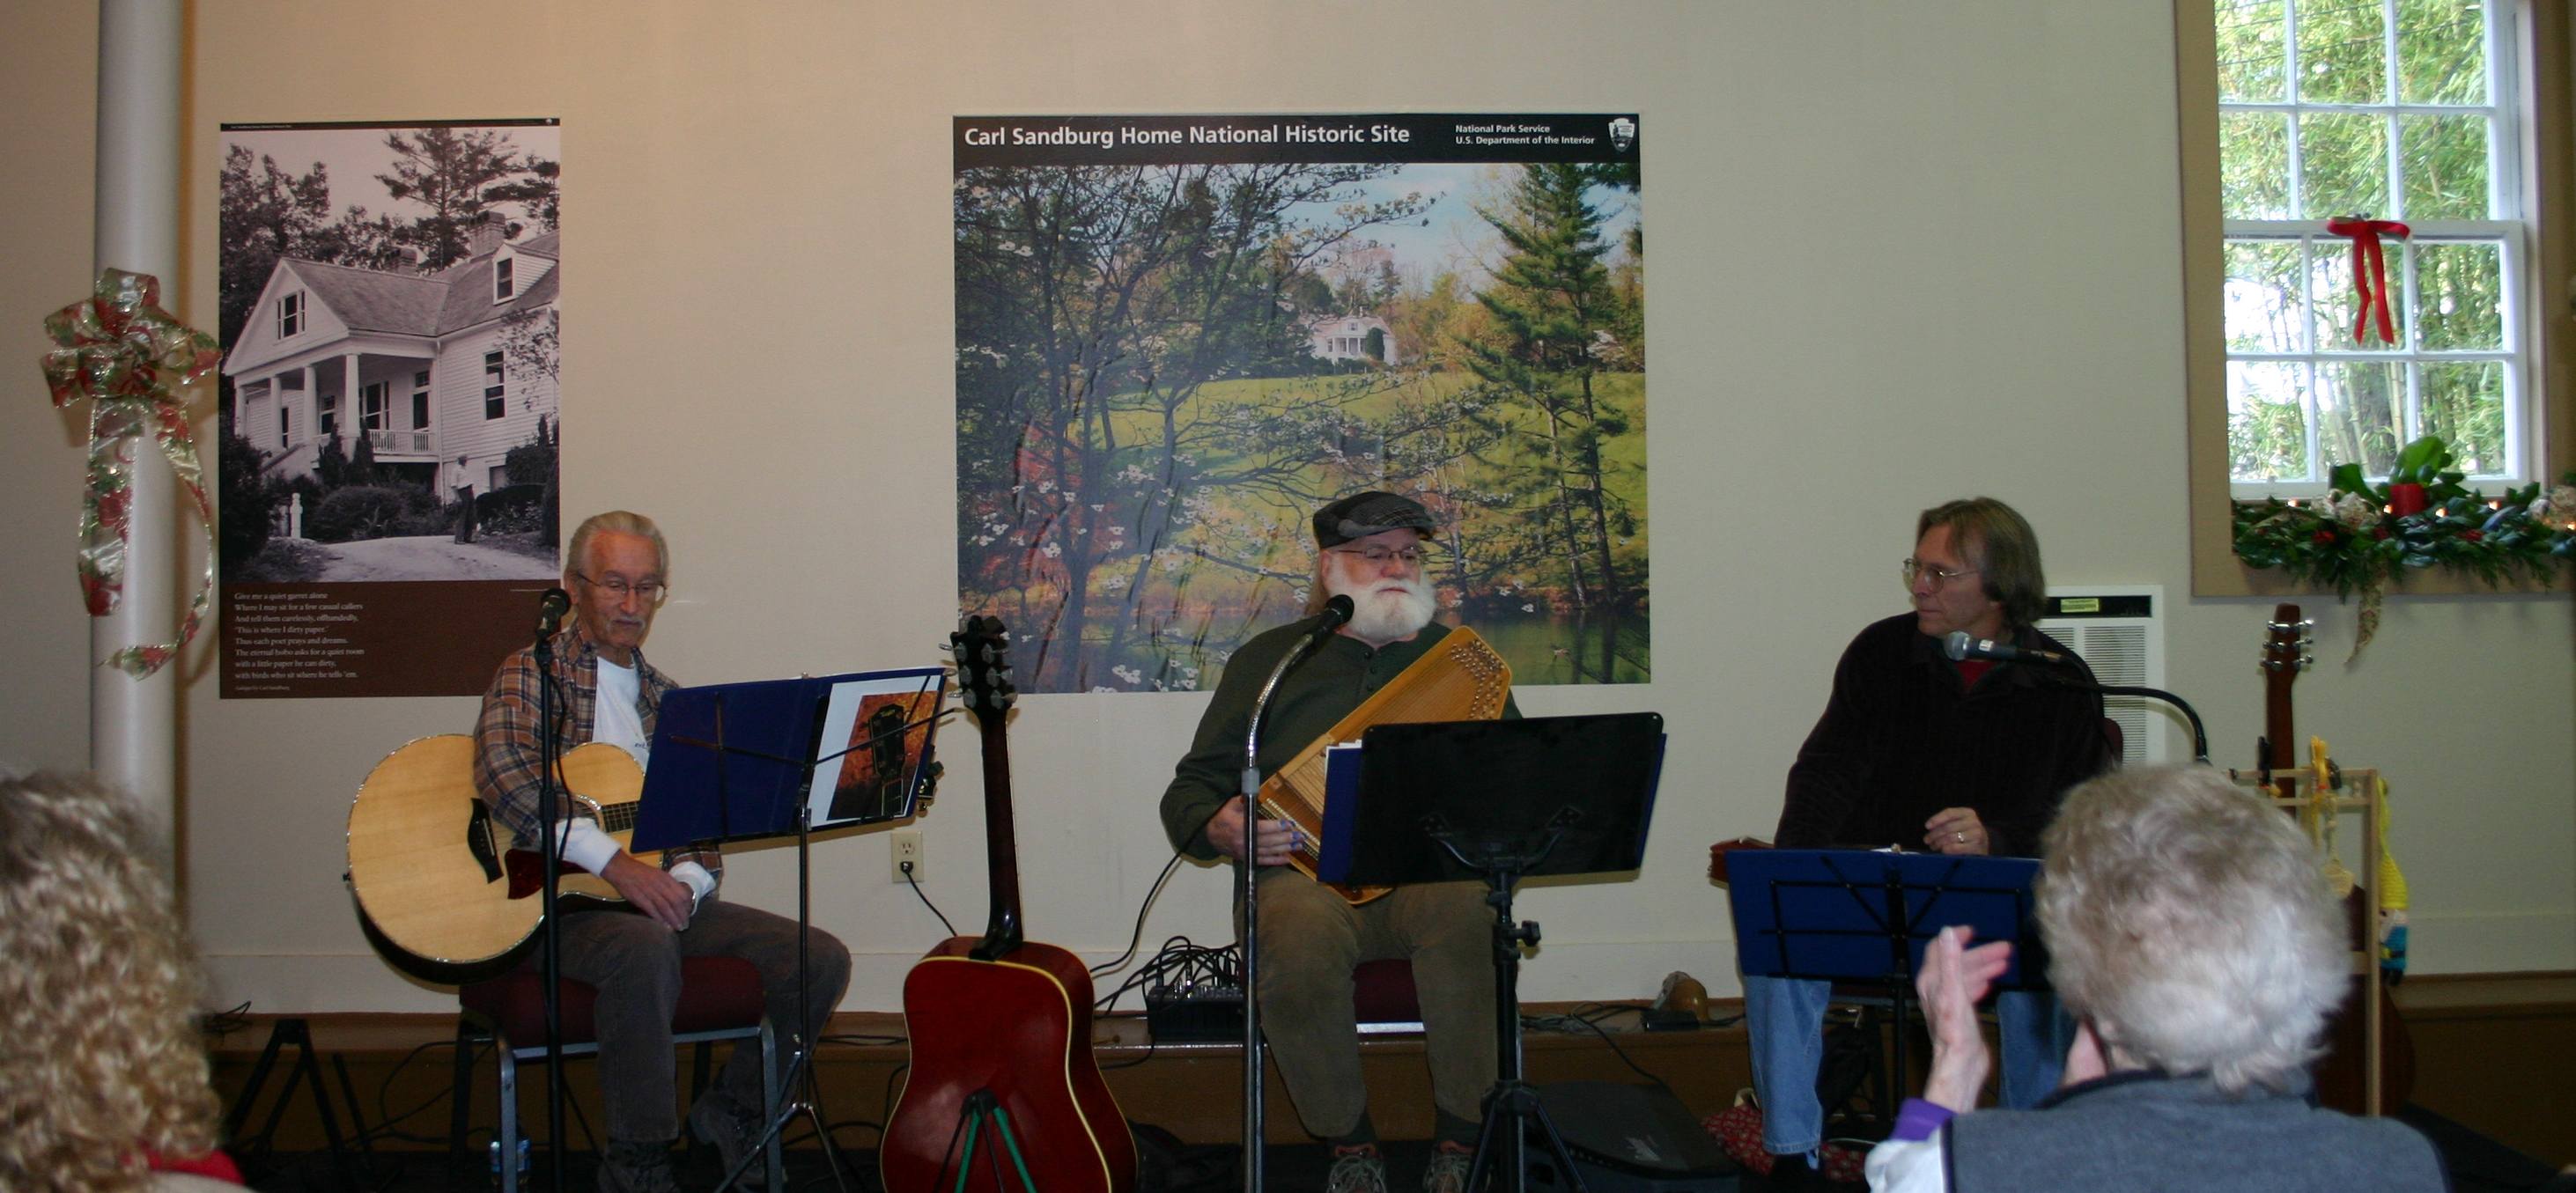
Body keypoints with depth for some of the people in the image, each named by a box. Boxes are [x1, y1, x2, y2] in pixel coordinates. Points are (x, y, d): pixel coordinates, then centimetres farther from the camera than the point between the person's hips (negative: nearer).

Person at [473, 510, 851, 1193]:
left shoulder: (666, 699, 18)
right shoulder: (532, 675, 0)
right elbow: (501, 775, -21)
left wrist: (686, 881, -10)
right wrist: (616, 863, -28)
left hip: (657, 898, 6)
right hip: (556, 900, -6)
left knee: (821, 959, -11)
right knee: (647, 949, -39)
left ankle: (733, 1111, 12)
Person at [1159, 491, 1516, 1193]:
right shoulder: (1268, 660, 15)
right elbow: (1191, 788, 15)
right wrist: (1216, 828, -10)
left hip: (1433, 867, 1)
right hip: (1308, 872, 0)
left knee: (1462, 907, -36)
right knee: (1300, 940, -36)